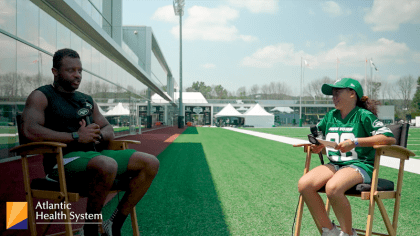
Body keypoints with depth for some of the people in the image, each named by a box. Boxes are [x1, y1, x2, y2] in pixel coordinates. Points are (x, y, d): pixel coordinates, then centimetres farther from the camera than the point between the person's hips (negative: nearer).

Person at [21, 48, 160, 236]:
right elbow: (30, 131, -16)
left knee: (151, 163, -8)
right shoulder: (41, 96, 2)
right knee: (107, 165, -40)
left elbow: (109, 130, 22)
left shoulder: (87, 100, 22)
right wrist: (76, 137, -18)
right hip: (63, 160, -7)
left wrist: (98, 135, -4)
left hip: (94, 155, 7)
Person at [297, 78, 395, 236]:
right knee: (304, 184, -21)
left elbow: (390, 138, -13)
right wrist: (317, 146, 6)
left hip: (360, 165, -6)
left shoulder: (364, 116, -3)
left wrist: (355, 142, -19)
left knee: (332, 188, -36)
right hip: (335, 165, 6)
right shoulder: (331, 116, 16)